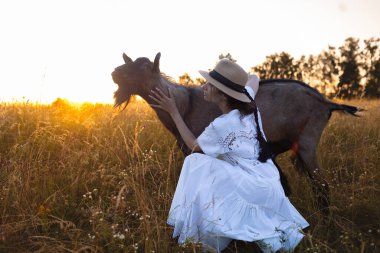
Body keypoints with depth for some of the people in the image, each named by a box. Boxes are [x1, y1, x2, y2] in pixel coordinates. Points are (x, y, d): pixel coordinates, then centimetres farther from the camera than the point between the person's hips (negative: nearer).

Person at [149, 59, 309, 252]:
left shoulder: (220, 125, -16)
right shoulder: (248, 103, 2)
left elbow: (194, 146, 3)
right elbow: (254, 79, 26)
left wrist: (173, 112, 2)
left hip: (253, 190, -8)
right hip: (269, 184, 8)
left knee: (197, 162, -9)